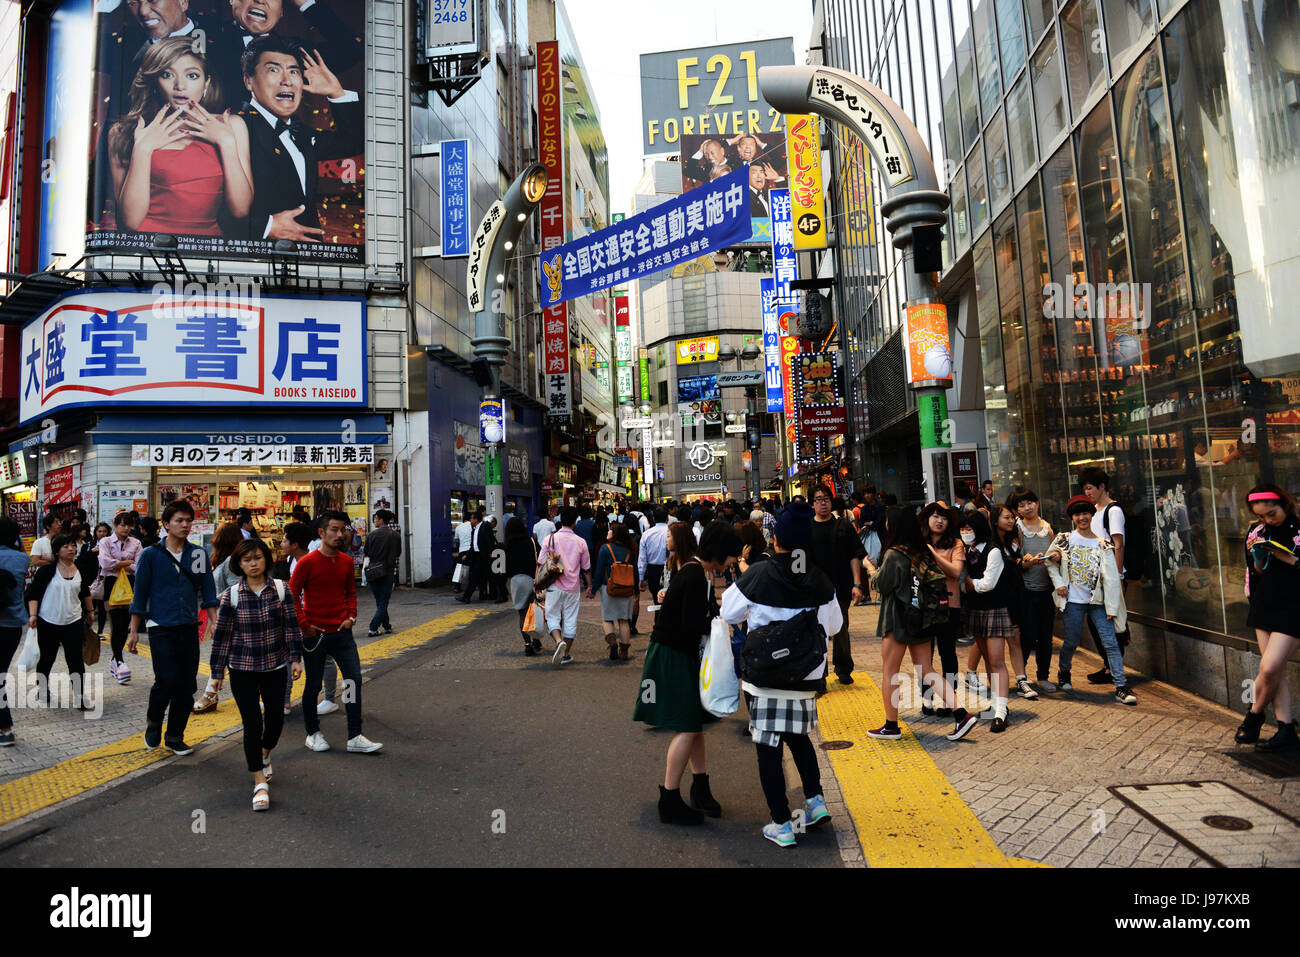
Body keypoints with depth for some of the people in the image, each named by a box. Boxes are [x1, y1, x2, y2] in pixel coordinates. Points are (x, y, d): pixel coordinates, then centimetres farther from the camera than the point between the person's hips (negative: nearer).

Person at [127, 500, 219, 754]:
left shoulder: (198, 554, 5)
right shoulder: (151, 555, -2)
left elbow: (207, 589, 9)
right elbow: (140, 594, 1)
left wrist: (213, 620, 1)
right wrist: (134, 631, 2)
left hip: (189, 628, 3)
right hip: (161, 628, -3)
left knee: (187, 685, 6)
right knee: (167, 680, -12)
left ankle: (175, 736, 21)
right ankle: (153, 721, 18)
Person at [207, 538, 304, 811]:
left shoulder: (280, 589, -3)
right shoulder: (231, 595, -6)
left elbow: (292, 625, 0)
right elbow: (222, 635, -1)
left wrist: (295, 658, -5)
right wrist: (218, 672, 2)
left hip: (275, 666, 2)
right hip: (242, 669, -2)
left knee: (275, 719, 11)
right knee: (252, 724, -3)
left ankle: (264, 755, 44)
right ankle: (260, 783, 8)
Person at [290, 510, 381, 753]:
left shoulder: (347, 562, 5)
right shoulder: (307, 562, -10)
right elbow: (292, 595, -6)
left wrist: (351, 616, 4)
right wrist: (304, 625, -9)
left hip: (341, 632, 4)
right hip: (315, 634, -4)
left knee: (355, 679, 0)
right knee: (313, 685, 9)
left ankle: (355, 738, 8)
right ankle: (313, 734, 28)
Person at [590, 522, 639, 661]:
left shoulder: (605, 548, -8)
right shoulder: (629, 551, 2)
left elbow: (599, 571, -7)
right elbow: (635, 572, 8)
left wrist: (593, 590, 2)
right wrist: (636, 590, 19)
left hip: (609, 588, -3)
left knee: (608, 619, 10)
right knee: (624, 620, 10)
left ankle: (612, 642, -13)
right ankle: (624, 651, 11)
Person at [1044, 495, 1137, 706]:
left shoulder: (1103, 545, -1)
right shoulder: (1064, 540, 1)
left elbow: (1111, 578, -3)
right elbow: (1050, 562, 12)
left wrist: (1112, 607, -7)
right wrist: (1059, 584, -1)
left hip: (1098, 601, 0)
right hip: (1073, 601, 0)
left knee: (1111, 643, -5)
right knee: (1071, 642, 6)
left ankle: (1121, 687, 0)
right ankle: (1063, 673, 32)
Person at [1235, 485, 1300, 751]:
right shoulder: (1257, 533, 7)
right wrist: (1260, 558, -6)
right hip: (1264, 606, 5)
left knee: (1269, 668, -11)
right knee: (1276, 670, 5)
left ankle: (1254, 714, 12)